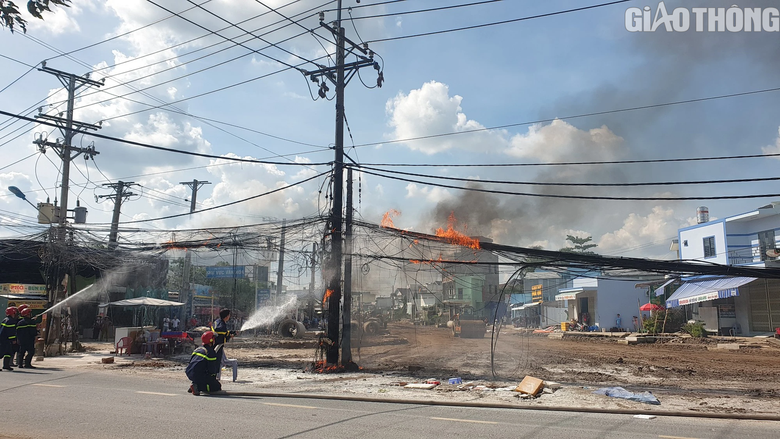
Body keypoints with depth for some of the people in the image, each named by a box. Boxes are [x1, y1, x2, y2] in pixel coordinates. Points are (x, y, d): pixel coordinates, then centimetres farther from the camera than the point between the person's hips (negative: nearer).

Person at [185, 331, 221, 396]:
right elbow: (212, 369, -7)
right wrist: (214, 378, 13)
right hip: (199, 375, -8)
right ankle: (197, 387, -16)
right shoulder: (211, 352, -7)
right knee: (217, 386, -1)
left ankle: (196, 384, 11)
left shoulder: (198, 349, 17)